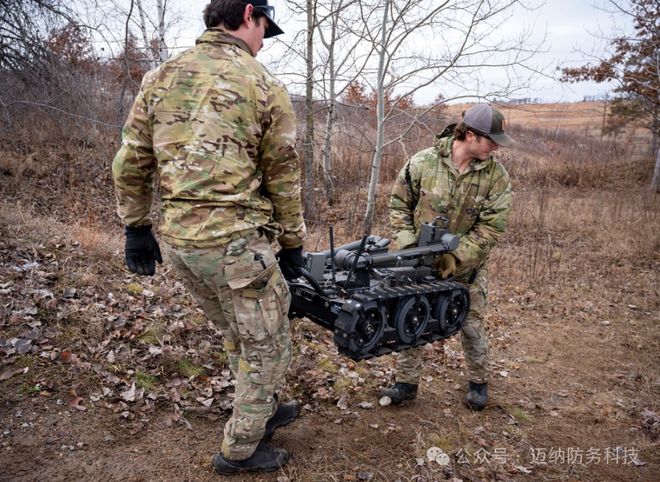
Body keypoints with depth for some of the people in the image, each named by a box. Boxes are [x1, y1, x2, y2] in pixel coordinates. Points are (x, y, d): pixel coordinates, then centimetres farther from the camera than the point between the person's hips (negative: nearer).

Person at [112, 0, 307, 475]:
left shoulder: (160, 76, 8)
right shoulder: (266, 86, -5)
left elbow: (130, 164, 8)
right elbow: (283, 179, -1)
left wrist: (137, 227, 18)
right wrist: (293, 245, 8)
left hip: (176, 239, 7)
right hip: (234, 241, -6)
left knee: (238, 334, 26)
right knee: (266, 346, 14)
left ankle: (262, 411, 44)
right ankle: (240, 450, 27)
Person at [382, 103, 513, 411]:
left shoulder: (496, 176, -11)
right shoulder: (422, 162, -11)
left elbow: (490, 228, -14)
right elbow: (399, 202, 1)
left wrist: (456, 258, -21)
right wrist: (406, 239, -10)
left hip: (466, 268, 0)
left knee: (471, 326, 11)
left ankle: (478, 382, 35)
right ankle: (406, 382, 26)